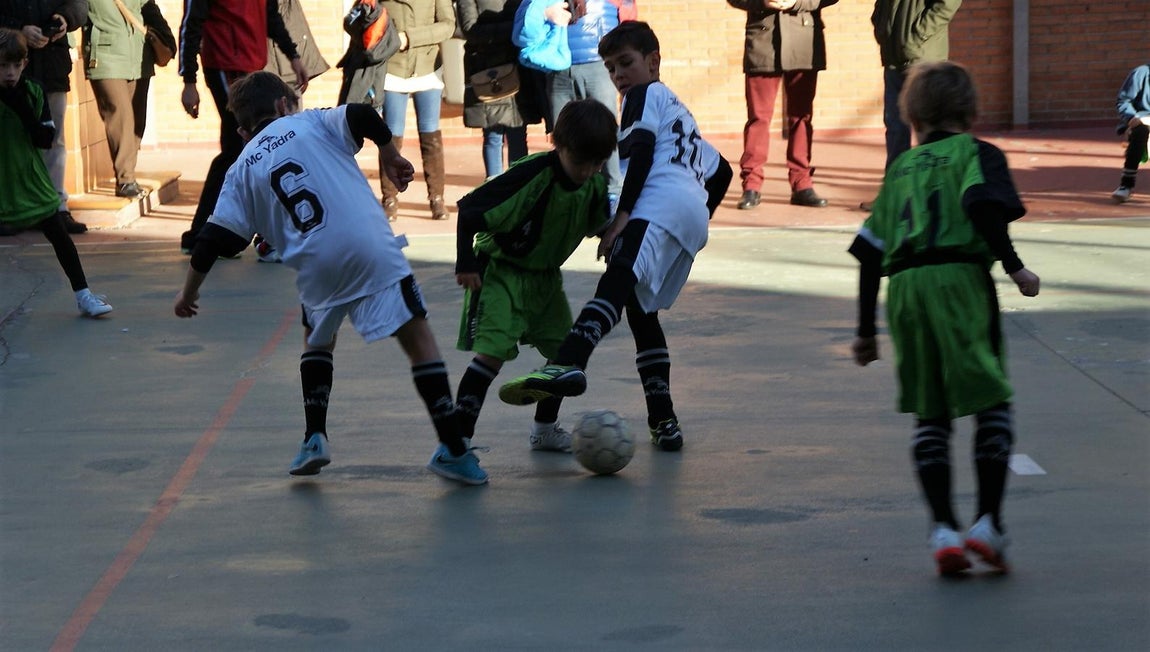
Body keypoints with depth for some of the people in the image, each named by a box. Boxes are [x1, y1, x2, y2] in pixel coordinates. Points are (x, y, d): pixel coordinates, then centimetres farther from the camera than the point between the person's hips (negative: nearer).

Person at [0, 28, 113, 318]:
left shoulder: (33, 93, -3)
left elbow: (45, 139, -7)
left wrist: (24, 110, -19)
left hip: (32, 182, 2)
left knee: (60, 236, 3)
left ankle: (83, 295, 10)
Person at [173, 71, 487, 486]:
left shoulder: (243, 171, 18)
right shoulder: (310, 123, 14)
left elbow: (213, 240, 15)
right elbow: (362, 116, -5)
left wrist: (189, 292, 27)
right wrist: (391, 156, 12)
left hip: (317, 266, 3)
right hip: (372, 249, -2)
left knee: (317, 342, 30)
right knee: (418, 338, 2)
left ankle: (314, 439, 21)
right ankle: (452, 449, -3)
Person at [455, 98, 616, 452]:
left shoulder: (596, 184, -8)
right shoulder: (531, 176, -29)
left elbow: (599, 224, 16)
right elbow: (469, 209, -24)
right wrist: (465, 263, -21)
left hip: (545, 275, 7)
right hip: (500, 272, -7)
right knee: (493, 352, -19)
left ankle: (545, 429, 30)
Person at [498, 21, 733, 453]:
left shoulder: (646, 94, 13)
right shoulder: (681, 114, 39)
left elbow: (642, 148, -5)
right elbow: (721, 170, 41)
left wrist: (622, 214, -14)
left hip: (661, 201, -9)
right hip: (694, 214, 9)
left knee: (616, 283, -30)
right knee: (641, 310, 17)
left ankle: (567, 365, -54)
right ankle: (663, 422, 13)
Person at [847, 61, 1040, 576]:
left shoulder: (900, 168, 23)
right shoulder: (978, 154, 9)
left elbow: (870, 253, 20)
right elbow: (982, 205, -15)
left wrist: (866, 330, 26)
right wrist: (1013, 266, -10)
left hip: (903, 287, 4)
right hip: (960, 280, -4)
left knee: (930, 414, 12)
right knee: (991, 403, 6)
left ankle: (942, 526, 4)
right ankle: (988, 520, -3)